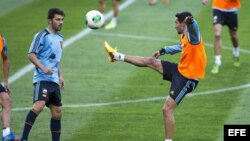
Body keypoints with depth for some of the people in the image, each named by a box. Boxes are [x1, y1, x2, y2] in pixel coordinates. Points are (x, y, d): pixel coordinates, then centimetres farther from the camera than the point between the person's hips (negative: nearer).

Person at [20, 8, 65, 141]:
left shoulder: (59, 38, 18)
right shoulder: (42, 36, -7)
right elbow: (31, 55, -13)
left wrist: (60, 76, 21)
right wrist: (43, 68, -24)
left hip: (54, 81, 8)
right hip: (42, 79, -8)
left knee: (57, 112, 9)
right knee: (39, 105, -26)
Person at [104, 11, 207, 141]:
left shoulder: (193, 35, -21)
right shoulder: (184, 36, 8)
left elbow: (193, 27, -47)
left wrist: (190, 21, -66)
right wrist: (163, 51, 36)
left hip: (188, 78, -9)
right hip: (180, 70, 9)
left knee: (167, 109, -12)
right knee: (151, 61, 15)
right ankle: (117, 56, 29)